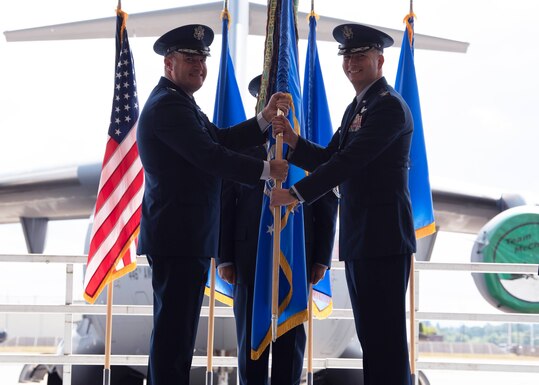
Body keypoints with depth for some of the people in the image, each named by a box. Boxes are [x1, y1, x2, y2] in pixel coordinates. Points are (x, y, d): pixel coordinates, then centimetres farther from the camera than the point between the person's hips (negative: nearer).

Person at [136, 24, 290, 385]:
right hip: (177, 237, -11)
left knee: (177, 328, 17)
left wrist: (265, 118, 4)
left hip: (186, 236, 11)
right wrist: (266, 169, -13)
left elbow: (221, 139, 15)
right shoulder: (168, 104, -15)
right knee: (174, 328, -7)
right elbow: (210, 156, -21)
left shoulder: (179, 102, 19)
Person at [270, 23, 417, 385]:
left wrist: (296, 193, -22)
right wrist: (293, 140, -1)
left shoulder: (389, 105, -13)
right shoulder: (356, 107, 18)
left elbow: (350, 160, -21)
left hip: (383, 237, -10)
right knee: (370, 332, 14)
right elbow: (329, 158, 16)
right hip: (359, 238, 10)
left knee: (386, 333, -6)